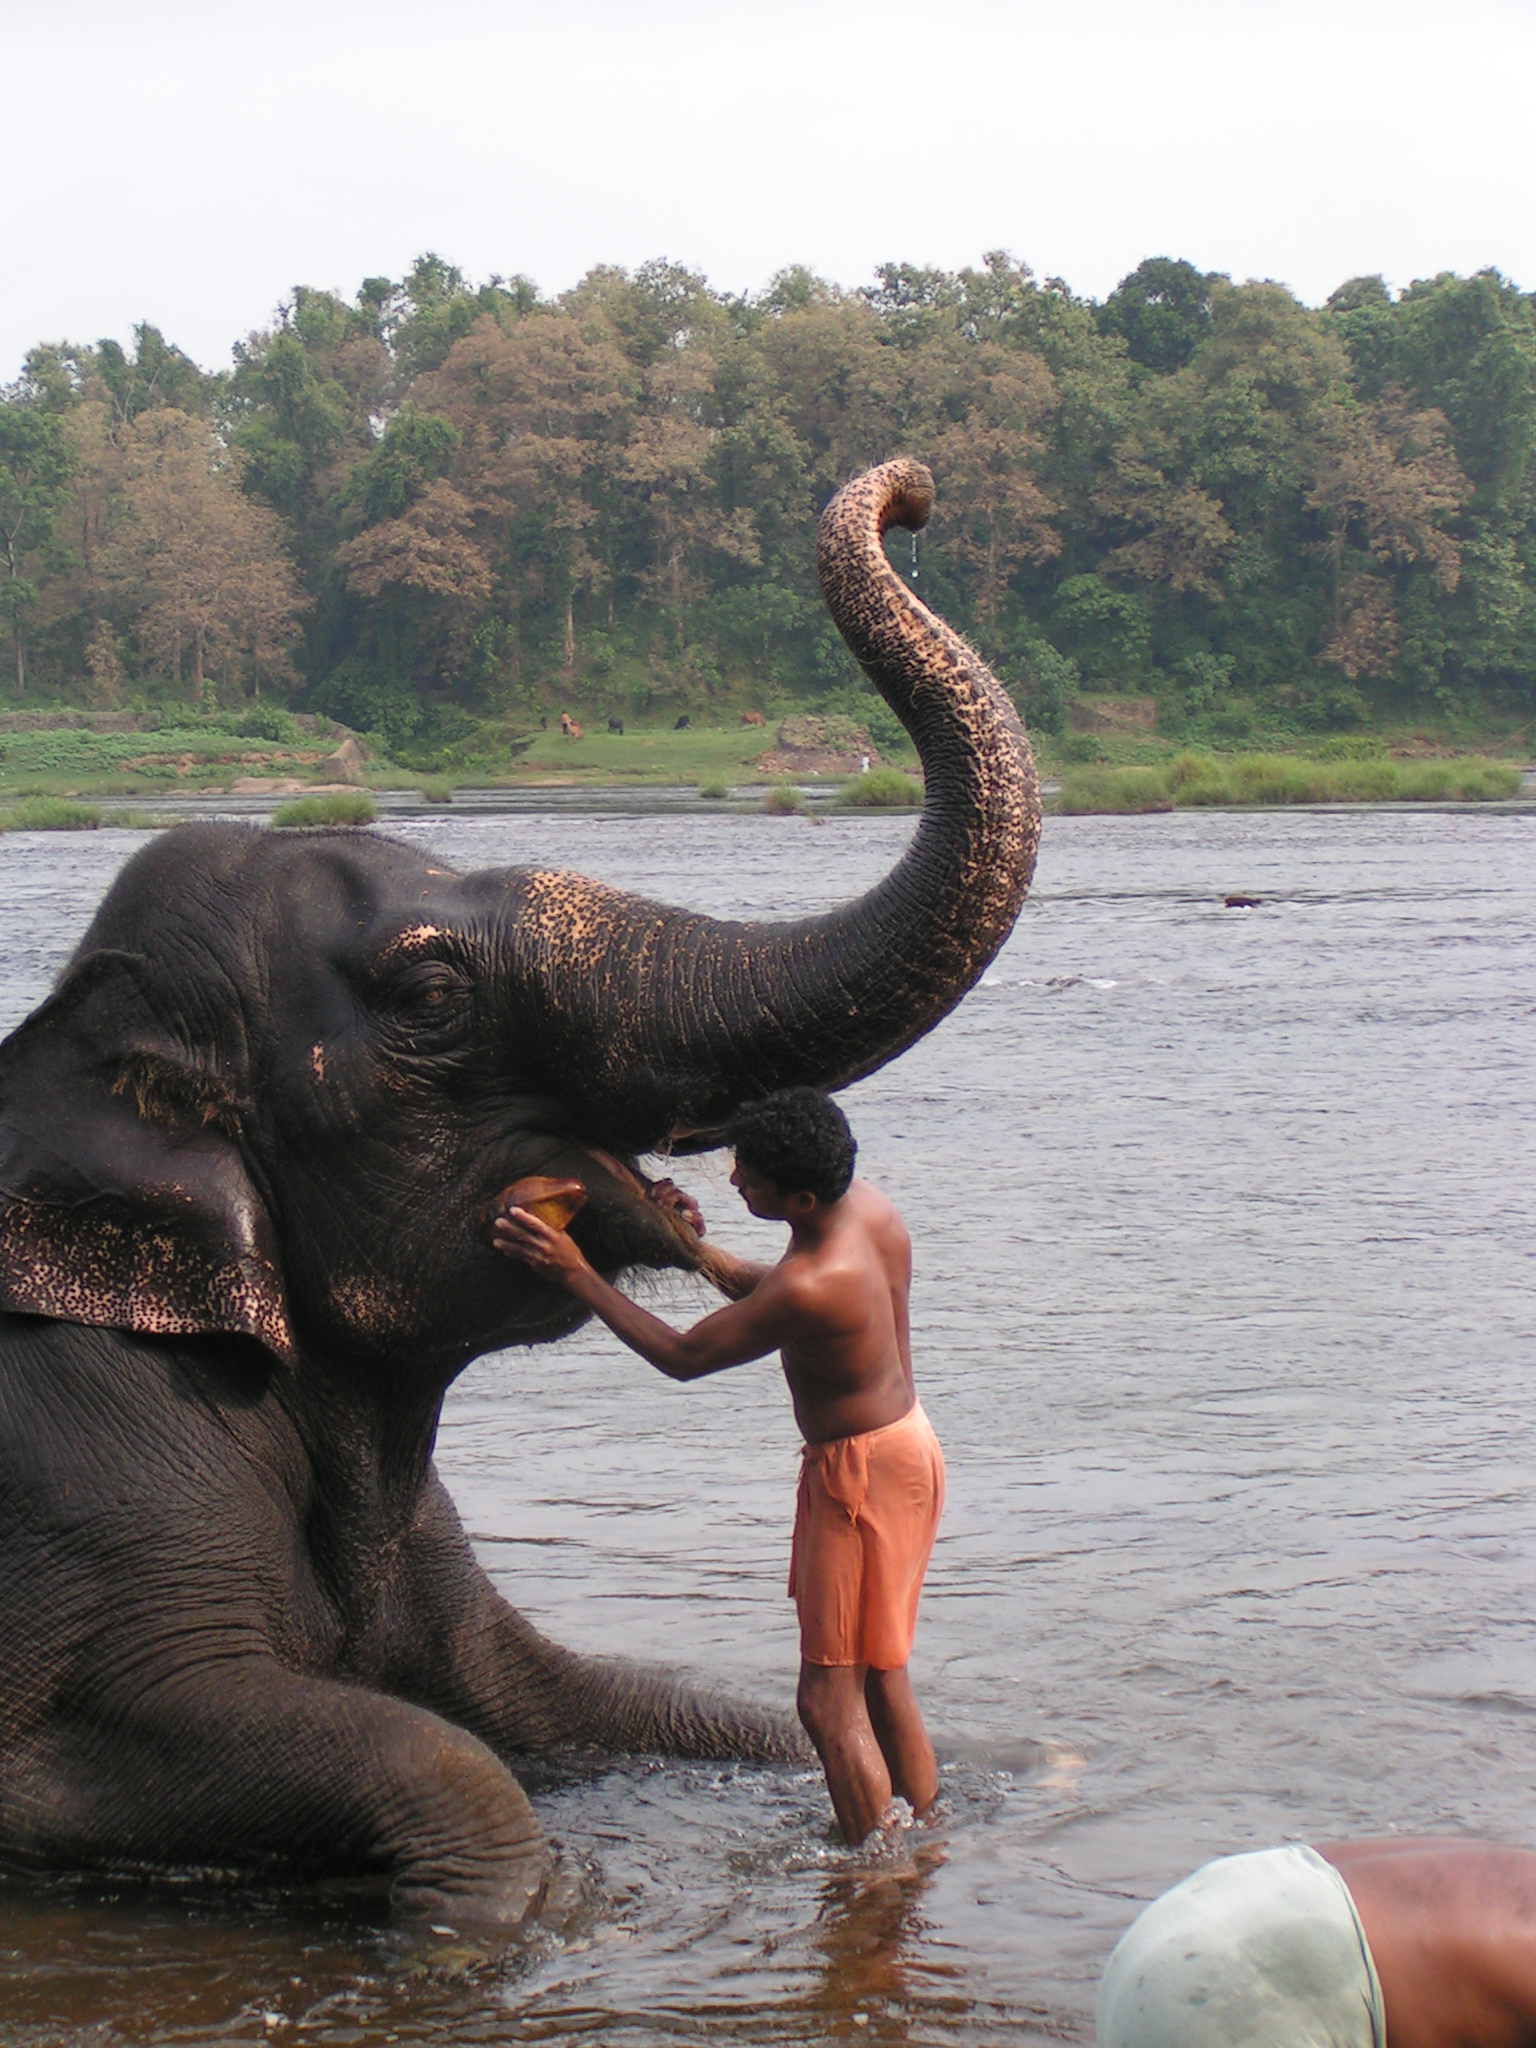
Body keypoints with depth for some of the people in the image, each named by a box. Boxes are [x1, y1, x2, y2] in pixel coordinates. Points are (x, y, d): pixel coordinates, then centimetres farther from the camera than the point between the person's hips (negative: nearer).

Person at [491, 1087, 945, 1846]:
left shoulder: (809, 1289, -30)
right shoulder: (866, 1205, -3)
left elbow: (681, 1357, -17)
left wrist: (577, 1275, -14)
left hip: (862, 1469, -10)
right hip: (903, 1438, 10)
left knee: (829, 1699, -4)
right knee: (879, 1678, 20)